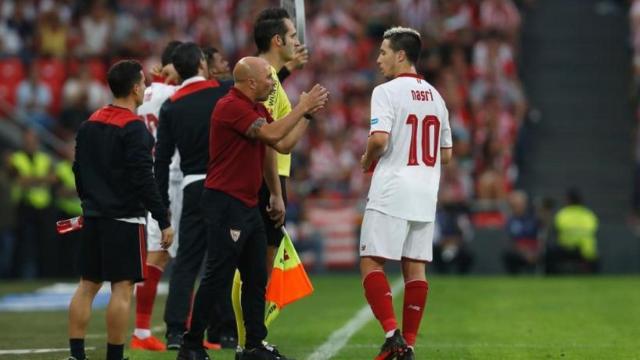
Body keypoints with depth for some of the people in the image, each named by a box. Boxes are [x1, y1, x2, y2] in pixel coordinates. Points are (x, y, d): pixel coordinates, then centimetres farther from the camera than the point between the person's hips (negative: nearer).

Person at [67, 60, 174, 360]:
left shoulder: (89, 124, 10)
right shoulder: (133, 128, -13)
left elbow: (79, 172, 17)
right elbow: (143, 180, -17)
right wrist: (164, 221, -14)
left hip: (94, 216, 7)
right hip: (124, 219, -7)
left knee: (87, 286, 9)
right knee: (122, 288, -4)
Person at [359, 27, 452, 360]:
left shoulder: (387, 92, -8)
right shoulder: (435, 96, 14)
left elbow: (379, 138, -20)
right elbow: (446, 154, 17)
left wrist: (367, 160, -2)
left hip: (391, 193, -6)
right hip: (425, 195, 7)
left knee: (371, 262, -2)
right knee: (415, 267, 6)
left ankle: (392, 333, -16)